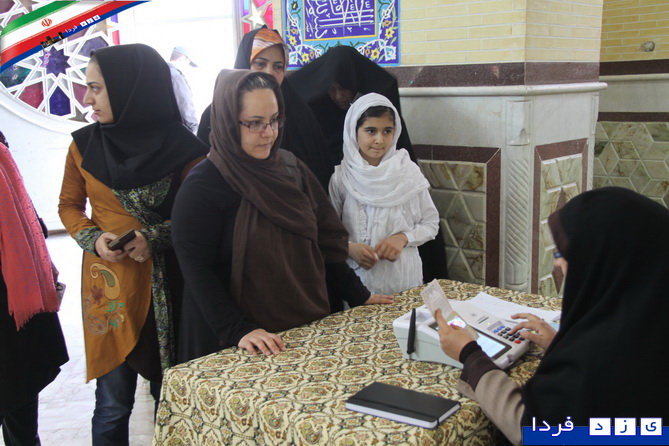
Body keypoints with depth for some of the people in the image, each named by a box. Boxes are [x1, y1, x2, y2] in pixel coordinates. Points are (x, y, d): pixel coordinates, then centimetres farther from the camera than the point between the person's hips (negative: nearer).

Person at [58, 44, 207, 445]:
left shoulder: (182, 148, -5)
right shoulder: (84, 145, 2)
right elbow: (69, 206, 13)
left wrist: (154, 237, -14)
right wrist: (94, 239, -6)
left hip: (168, 287, -1)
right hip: (109, 284, 1)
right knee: (114, 402, 7)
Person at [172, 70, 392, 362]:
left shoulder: (291, 168, 4)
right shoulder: (201, 188, -13)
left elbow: (325, 240, 7)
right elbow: (198, 271, -17)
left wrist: (359, 295, 5)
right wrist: (239, 331, -26)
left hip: (310, 324, 6)